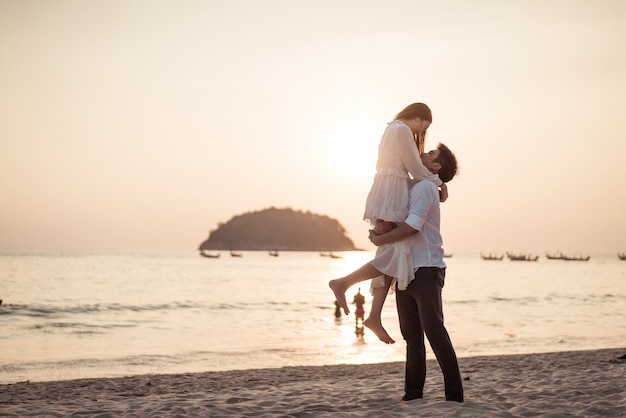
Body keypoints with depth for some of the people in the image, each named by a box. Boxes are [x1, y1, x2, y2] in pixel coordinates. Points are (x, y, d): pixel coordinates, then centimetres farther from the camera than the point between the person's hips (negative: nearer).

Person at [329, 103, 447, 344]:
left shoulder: (391, 130, 24)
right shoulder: (403, 130, -7)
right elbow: (415, 168, -6)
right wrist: (439, 182, 8)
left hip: (384, 194, 10)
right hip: (391, 197, -10)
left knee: (390, 257, 6)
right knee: (395, 258, -13)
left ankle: (375, 317, 2)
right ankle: (343, 283, -16)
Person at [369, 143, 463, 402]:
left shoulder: (425, 187, -9)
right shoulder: (411, 187, 20)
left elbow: (413, 225, -19)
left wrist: (380, 240, -11)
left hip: (425, 271, -9)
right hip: (406, 272, 9)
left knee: (434, 331, -12)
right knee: (412, 336, 10)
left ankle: (454, 394, -12)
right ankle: (413, 393, 15)